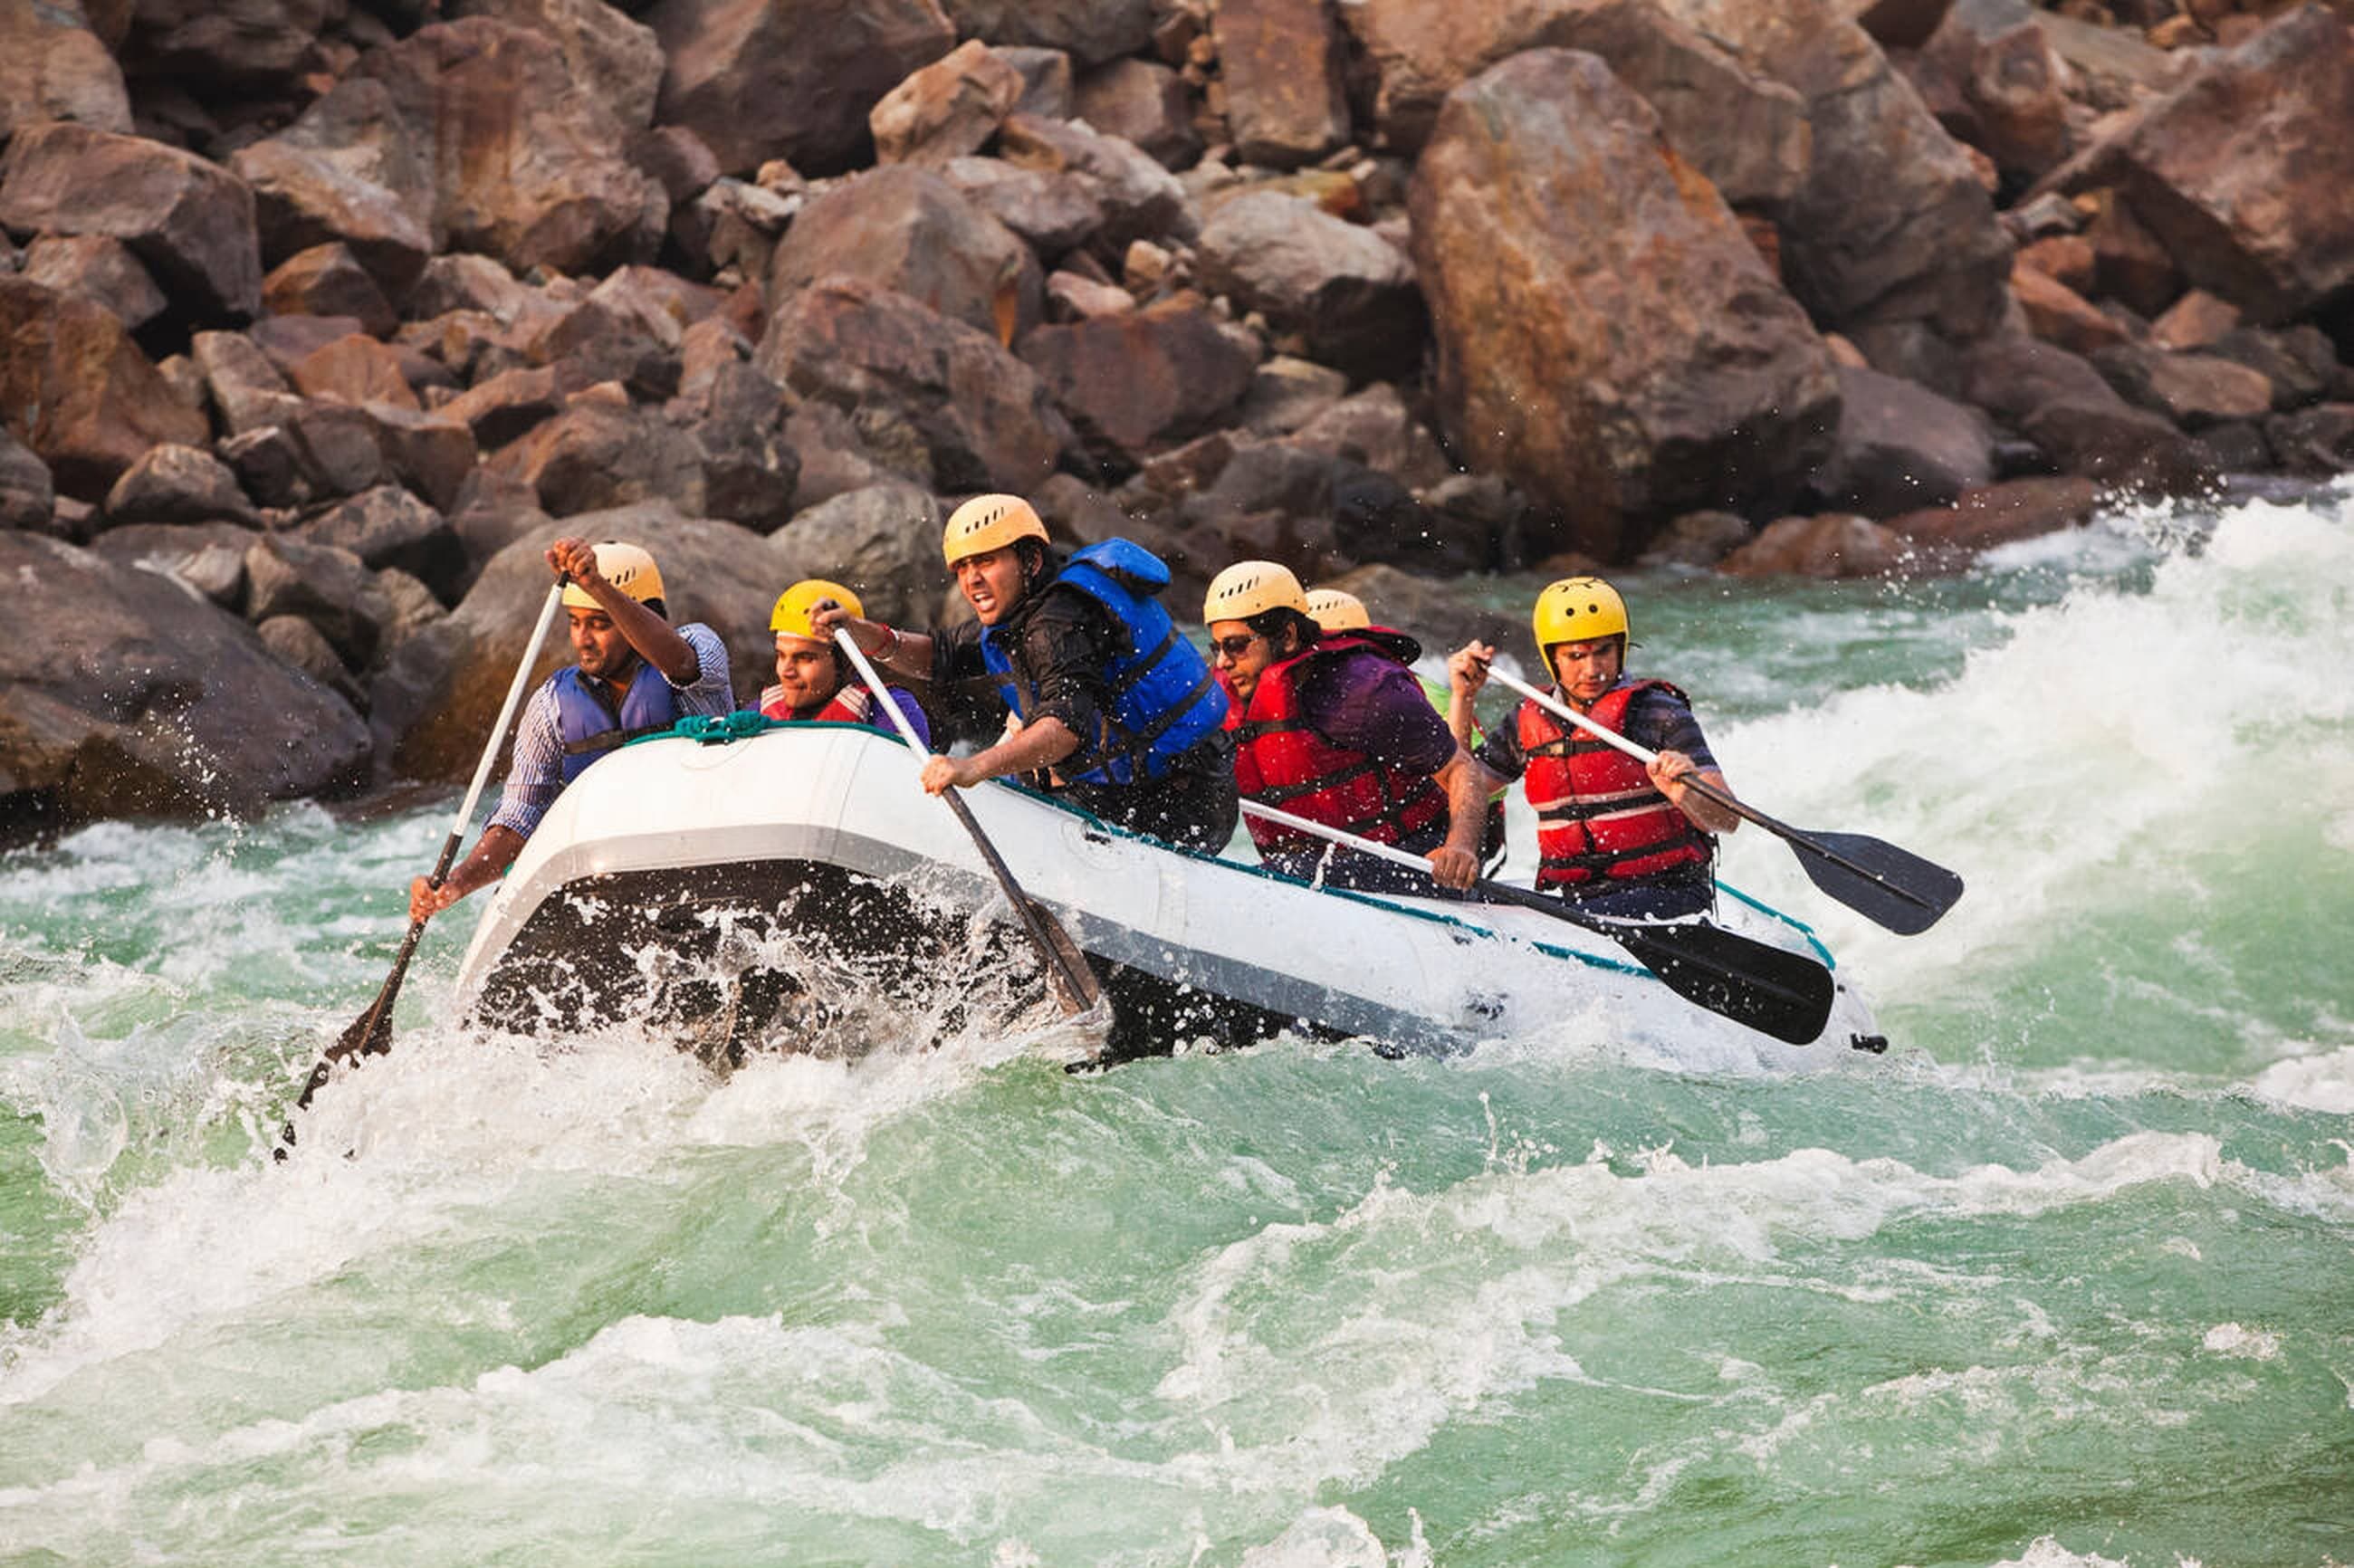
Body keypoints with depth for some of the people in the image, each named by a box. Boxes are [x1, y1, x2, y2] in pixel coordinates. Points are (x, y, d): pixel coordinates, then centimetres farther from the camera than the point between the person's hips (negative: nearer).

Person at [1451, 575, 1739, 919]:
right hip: (1568, 896, 5)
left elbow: (1726, 820, -12)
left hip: (1667, 893, -5)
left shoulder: (1659, 714, -5)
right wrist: (1463, 698, 14)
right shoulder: (1529, 722, 12)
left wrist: (1686, 797, -35)